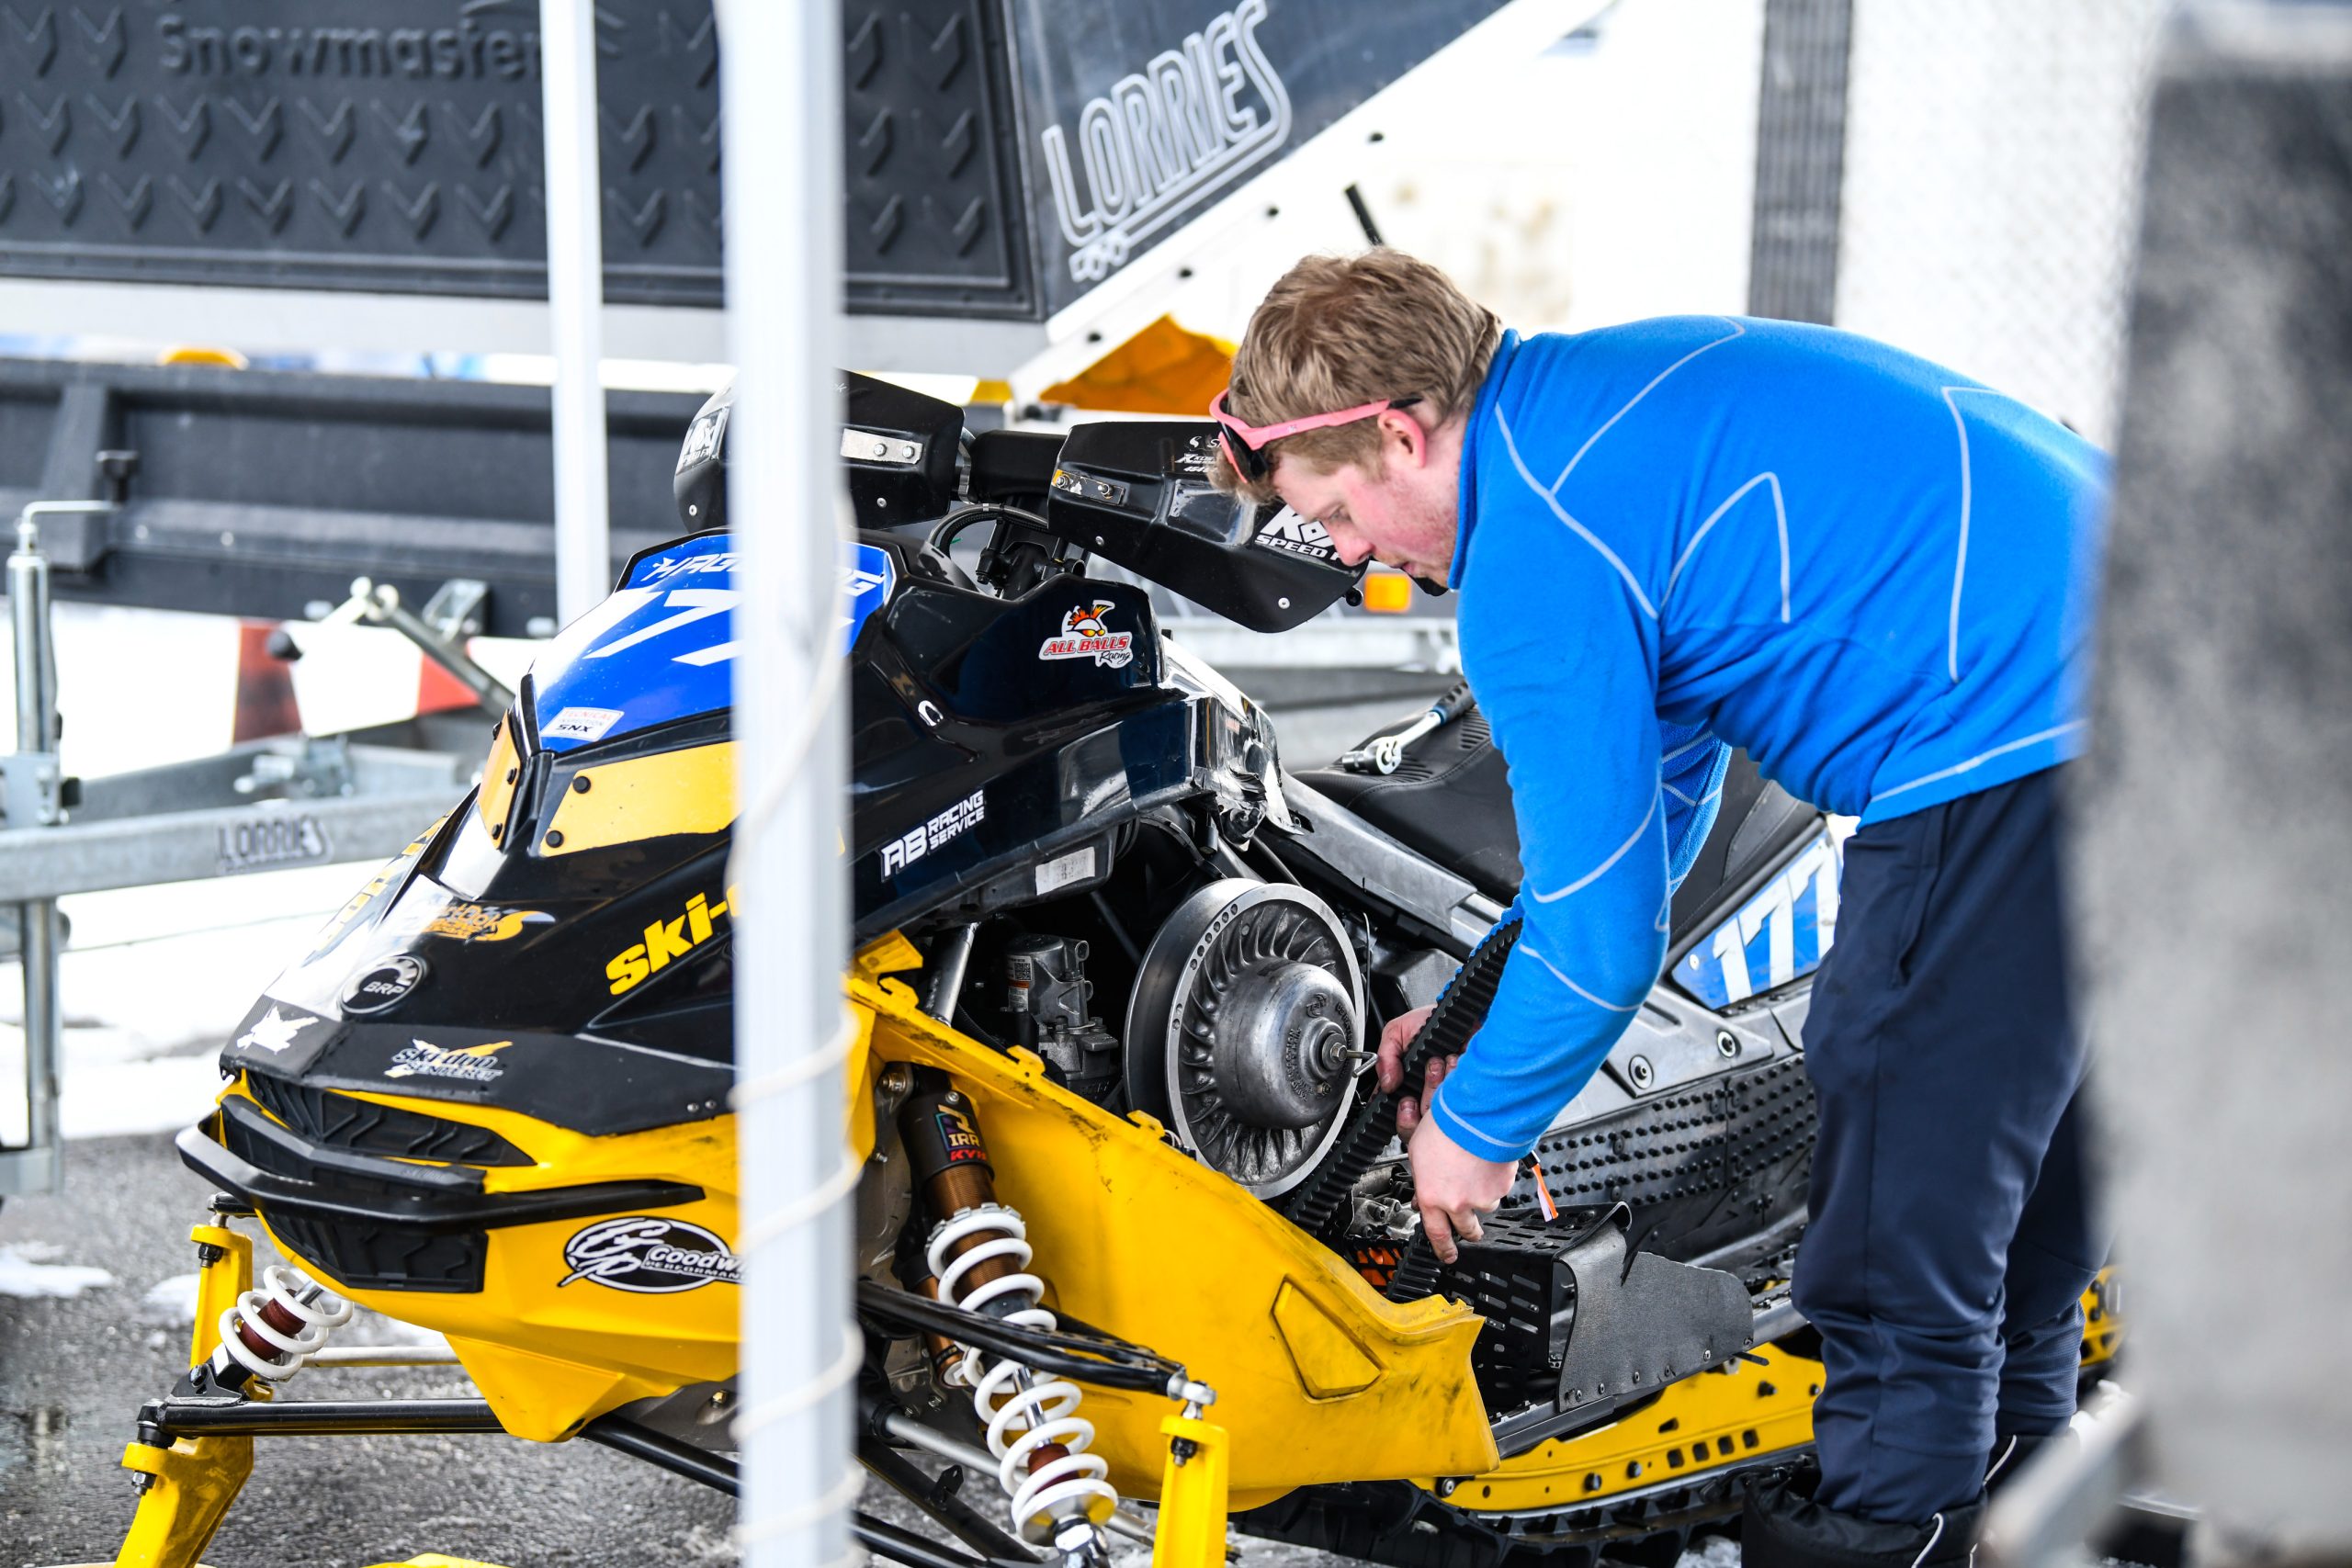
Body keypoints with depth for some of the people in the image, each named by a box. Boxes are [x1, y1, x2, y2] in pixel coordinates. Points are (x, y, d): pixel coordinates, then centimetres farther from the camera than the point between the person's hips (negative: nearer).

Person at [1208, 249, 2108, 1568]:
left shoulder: (1532, 564, -15)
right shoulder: (1606, 395, 17)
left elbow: (1602, 933, -12)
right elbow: (1657, 773, 26)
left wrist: (1478, 1128, 5)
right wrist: (1476, 1004, 27)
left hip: (2002, 741, -11)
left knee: (1904, 1161, 1)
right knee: (2011, 1089, 24)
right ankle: (2010, 1445, 41)